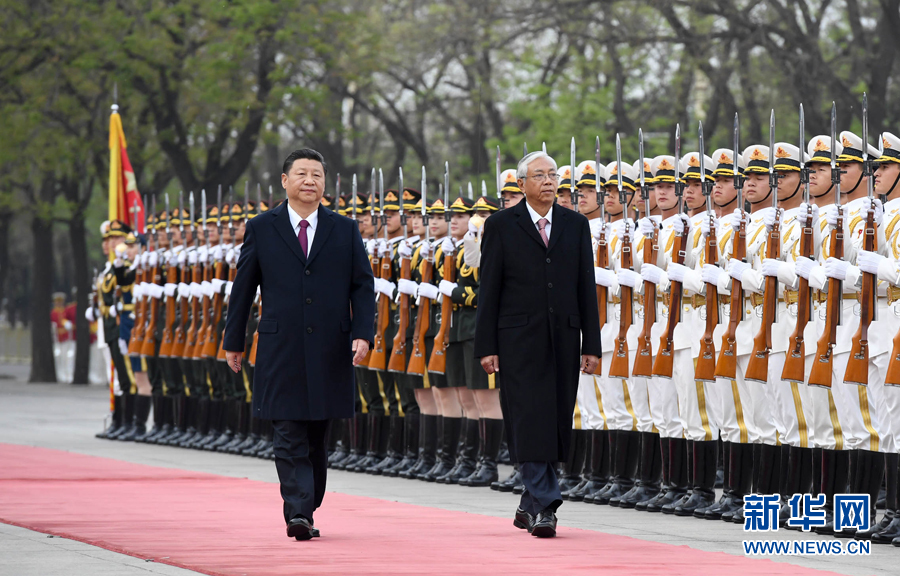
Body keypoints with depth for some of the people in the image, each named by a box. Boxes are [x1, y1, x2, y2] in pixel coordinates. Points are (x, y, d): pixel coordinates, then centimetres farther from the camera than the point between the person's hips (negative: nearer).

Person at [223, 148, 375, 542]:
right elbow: (243, 288, 9)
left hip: (329, 352, 2)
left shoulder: (345, 231, 8)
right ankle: (298, 514, -15)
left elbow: (363, 286, 6)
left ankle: (307, 512, 20)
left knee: (317, 439, 9)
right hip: (281, 350, -2)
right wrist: (233, 341, 10)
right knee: (290, 438, -9)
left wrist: (363, 334, -7)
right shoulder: (261, 229, 5)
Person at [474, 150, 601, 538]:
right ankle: (544, 506, -10)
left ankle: (529, 506, 19)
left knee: (555, 425, 6)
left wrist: (591, 344, 4)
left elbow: (586, 287, 9)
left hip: (563, 339, 3)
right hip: (520, 341, -3)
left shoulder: (576, 225, 10)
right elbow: (489, 289, 0)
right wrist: (486, 346, -6)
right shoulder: (501, 226, 1)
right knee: (531, 422, -10)